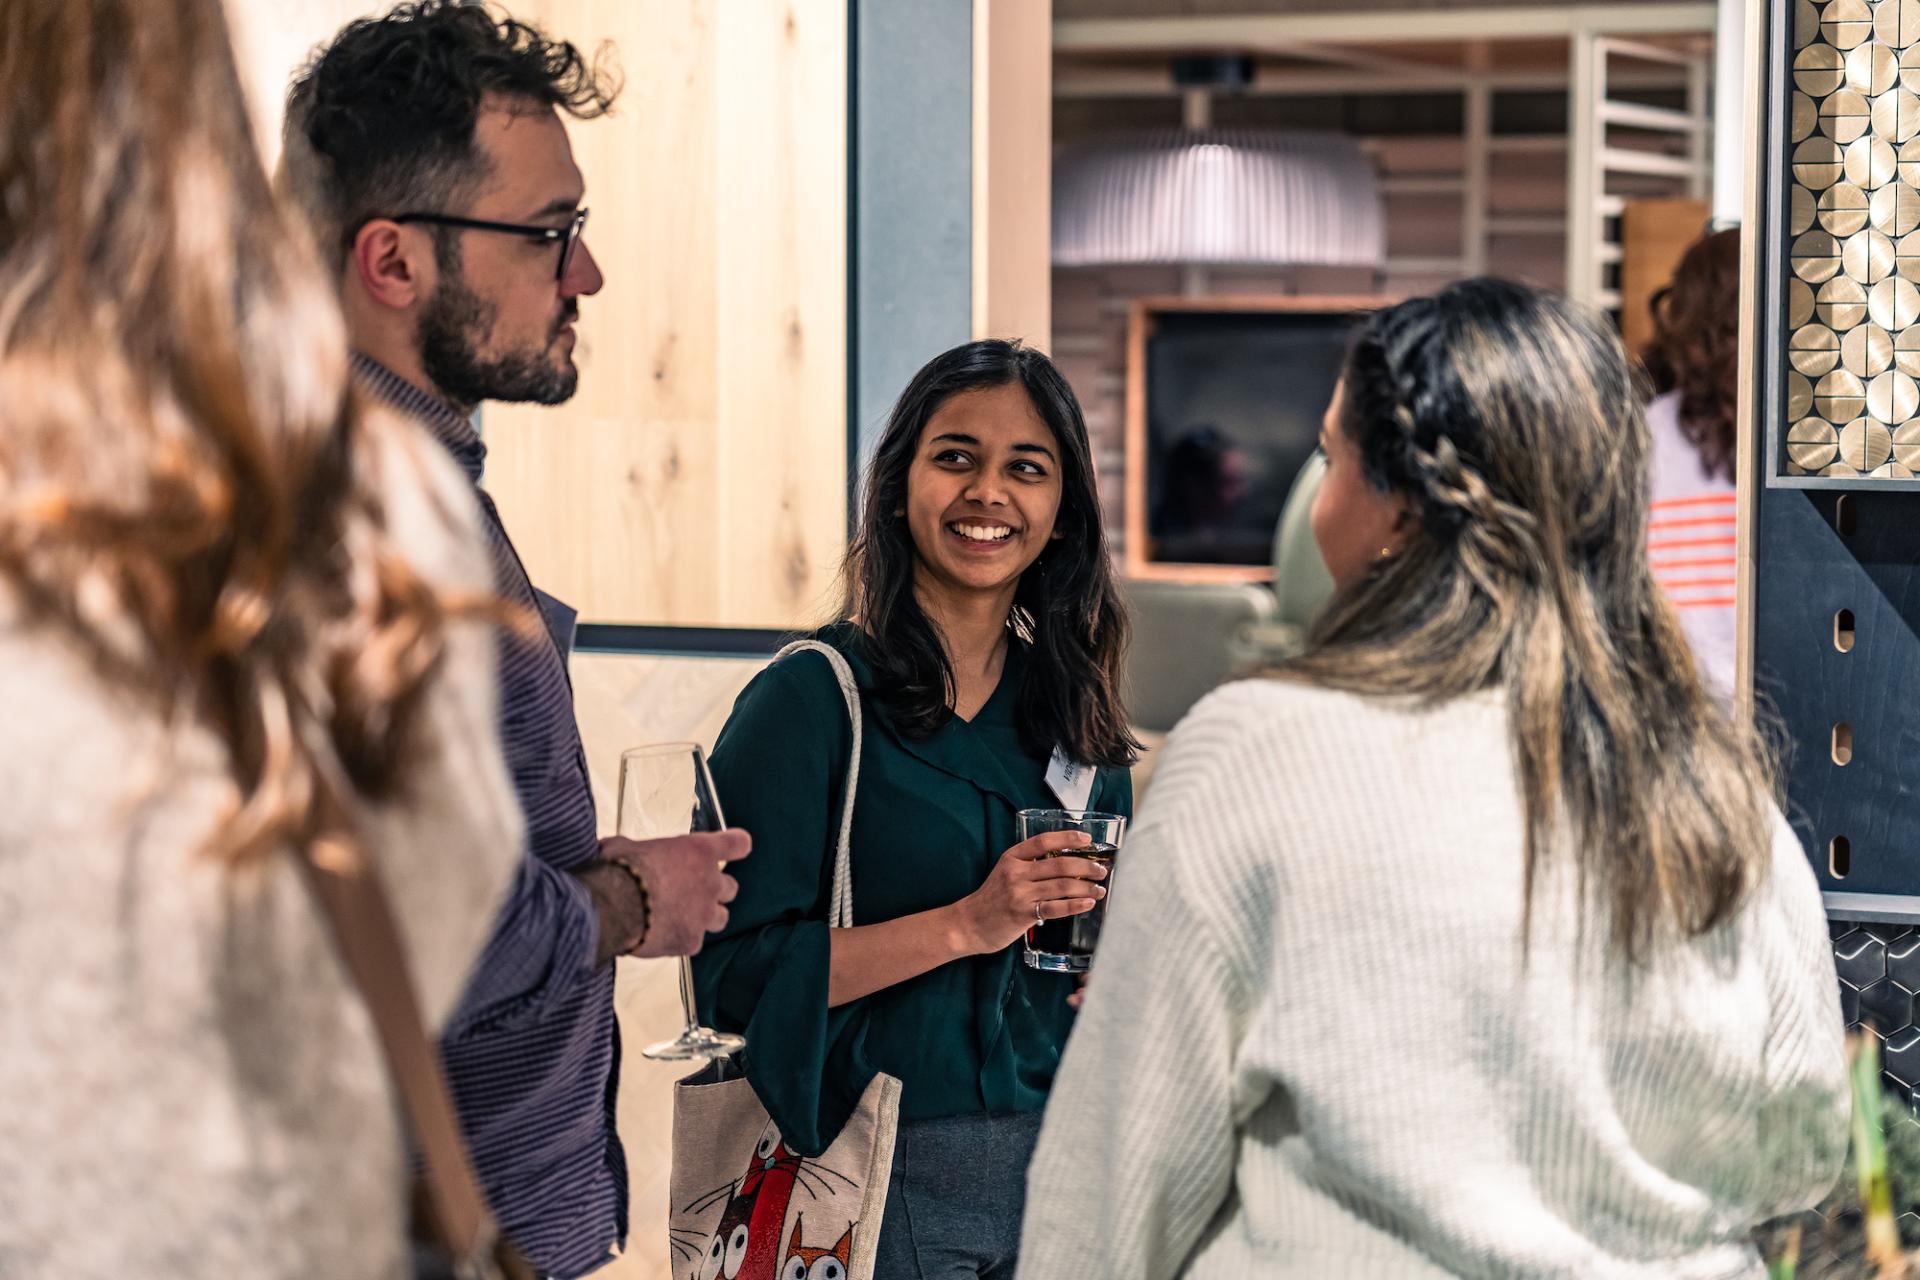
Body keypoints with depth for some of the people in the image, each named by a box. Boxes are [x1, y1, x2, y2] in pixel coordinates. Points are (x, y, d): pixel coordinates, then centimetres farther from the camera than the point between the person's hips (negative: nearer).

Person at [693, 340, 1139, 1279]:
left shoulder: (1076, 712, 8)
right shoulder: (809, 699, -9)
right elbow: (735, 972, -17)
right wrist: (964, 926, -22)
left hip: (1057, 1163, 5)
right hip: (887, 1177, -5)